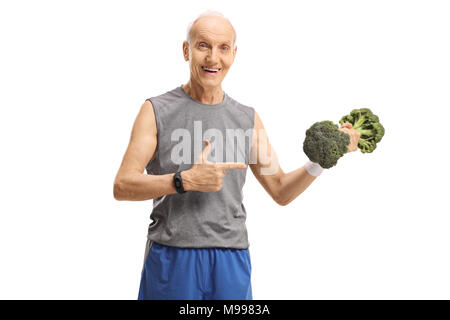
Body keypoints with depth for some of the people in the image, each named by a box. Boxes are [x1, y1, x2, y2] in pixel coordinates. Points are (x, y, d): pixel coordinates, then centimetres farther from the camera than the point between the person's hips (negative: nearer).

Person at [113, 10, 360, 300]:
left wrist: (322, 160, -5)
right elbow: (122, 186, -7)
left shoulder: (248, 119, 9)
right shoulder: (157, 111, 1)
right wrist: (185, 180, -20)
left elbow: (281, 191, 11)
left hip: (232, 264, 3)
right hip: (171, 259, -2)